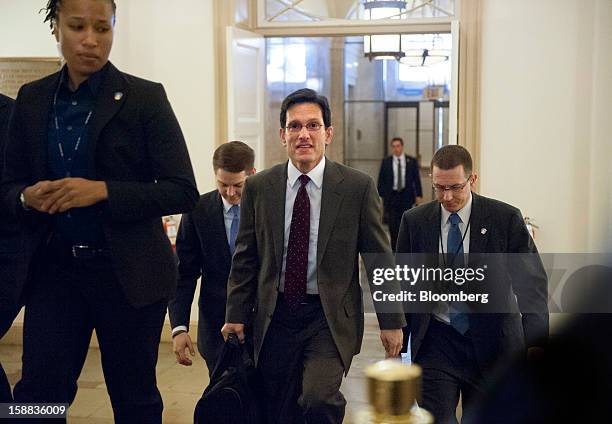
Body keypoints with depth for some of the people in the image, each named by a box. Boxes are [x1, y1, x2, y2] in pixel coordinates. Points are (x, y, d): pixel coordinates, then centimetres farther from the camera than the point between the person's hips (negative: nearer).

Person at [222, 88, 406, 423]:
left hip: (331, 318, -2)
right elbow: (245, 258, 8)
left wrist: (391, 322, 0)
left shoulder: (358, 187, -4)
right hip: (275, 317, 3)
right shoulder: (258, 188, 2)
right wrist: (236, 315, 6)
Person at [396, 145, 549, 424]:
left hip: (490, 343, 0)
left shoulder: (505, 218, -5)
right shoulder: (414, 221, 0)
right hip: (435, 342, 1)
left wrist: (536, 343, -15)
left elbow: (533, 282, -6)